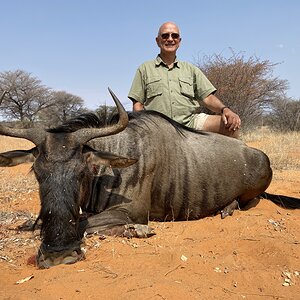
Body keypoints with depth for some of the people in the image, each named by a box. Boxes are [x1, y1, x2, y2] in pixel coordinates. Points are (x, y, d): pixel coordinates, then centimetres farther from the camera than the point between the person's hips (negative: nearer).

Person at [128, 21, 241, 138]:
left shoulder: (191, 69, 22)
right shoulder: (145, 69, 17)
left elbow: (208, 98, 14)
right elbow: (137, 104, 11)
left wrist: (225, 109, -9)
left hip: (191, 122, 2)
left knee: (232, 122, -22)